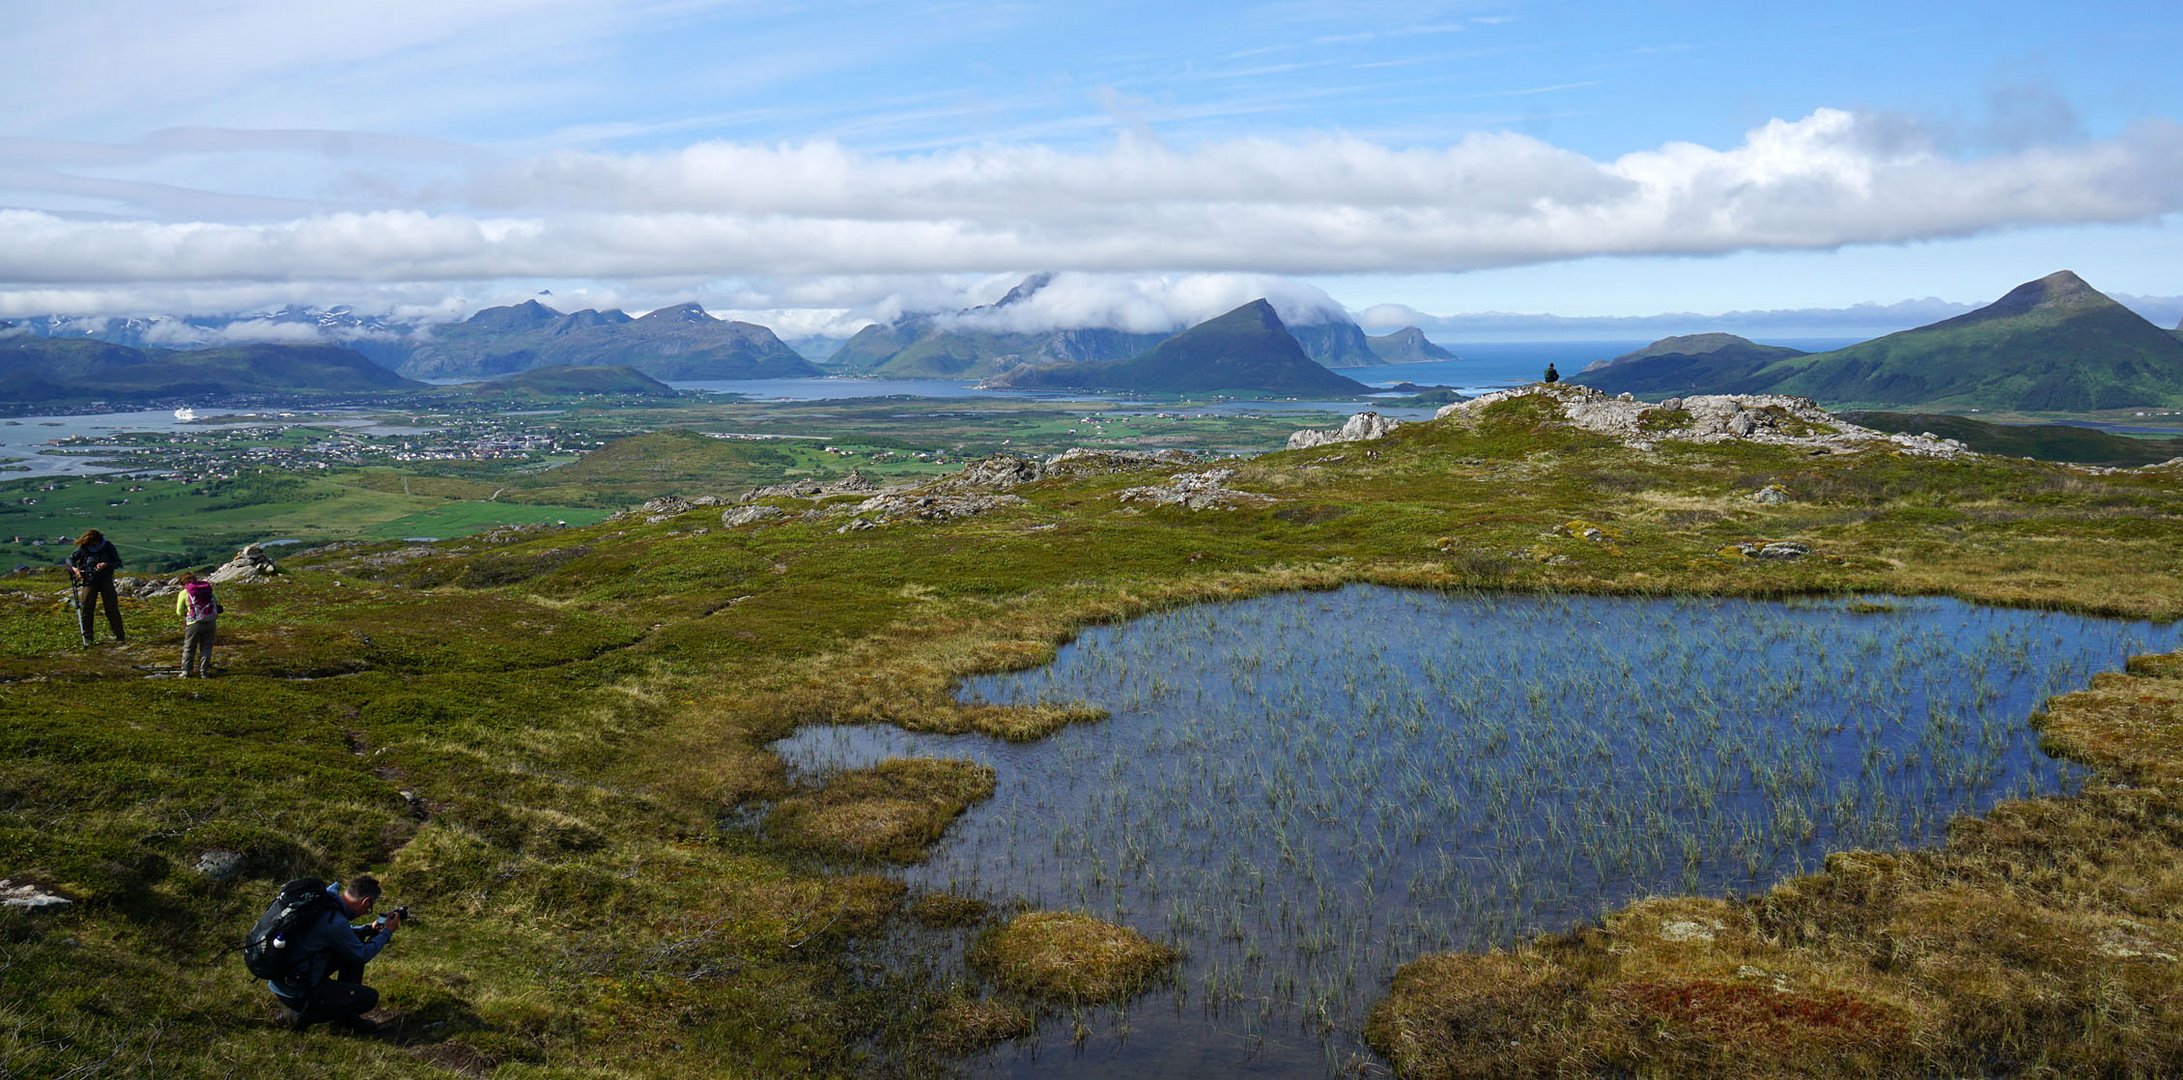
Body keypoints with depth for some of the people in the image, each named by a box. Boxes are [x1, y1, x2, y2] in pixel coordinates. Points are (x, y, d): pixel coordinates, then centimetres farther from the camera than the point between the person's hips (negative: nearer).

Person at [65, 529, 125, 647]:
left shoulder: (108, 546, -4)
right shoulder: (83, 548, -4)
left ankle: (120, 637, 4)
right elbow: (70, 559, 9)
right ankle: (87, 638, 7)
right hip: (89, 581, 1)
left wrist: (106, 565, -17)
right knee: (86, 608, -1)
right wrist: (74, 568, -10)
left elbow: (118, 562, 1)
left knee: (112, 608, -1)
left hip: (106, 580, -1)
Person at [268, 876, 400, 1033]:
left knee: (355, 944, 15)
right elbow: (362, 955, -10)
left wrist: (370, 929, 19)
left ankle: (345, 1016, 20)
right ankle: (301, 1014, 1)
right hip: (296, 989, -10)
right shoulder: (335, 922, -26)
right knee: (369, 997, -11)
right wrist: (387, 932, 3)